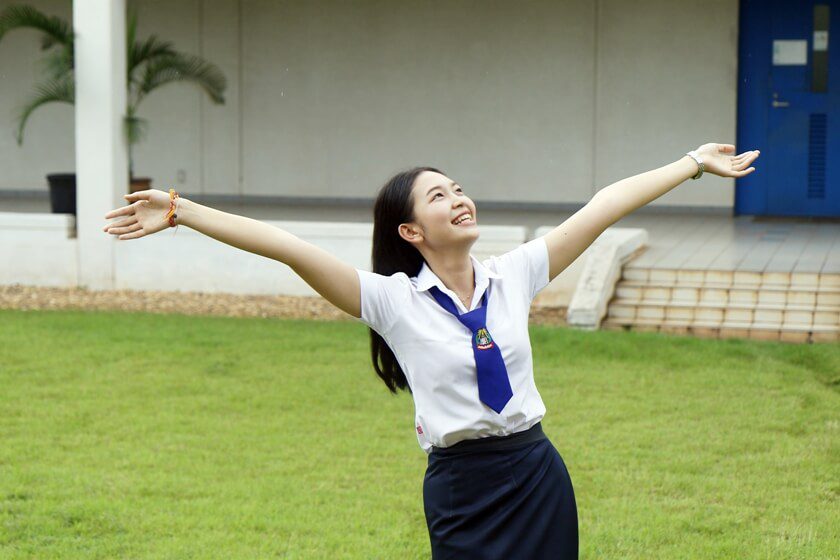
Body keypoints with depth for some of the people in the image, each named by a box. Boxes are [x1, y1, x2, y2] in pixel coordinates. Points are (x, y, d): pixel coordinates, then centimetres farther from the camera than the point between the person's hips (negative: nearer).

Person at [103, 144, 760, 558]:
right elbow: (287, 246, -16)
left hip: (538, 477, 3)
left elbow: (604, 207, 7)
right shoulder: (392, 300, -7)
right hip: (461, 487, -3)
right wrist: (179, 211, -22)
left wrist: (696, 162, 11)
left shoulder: (512, 276, 4)